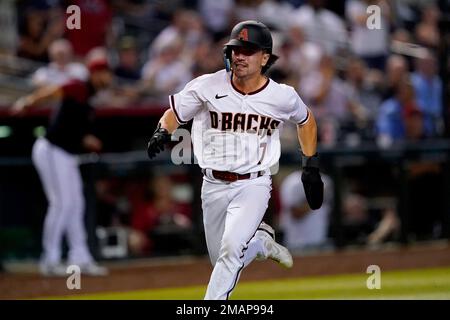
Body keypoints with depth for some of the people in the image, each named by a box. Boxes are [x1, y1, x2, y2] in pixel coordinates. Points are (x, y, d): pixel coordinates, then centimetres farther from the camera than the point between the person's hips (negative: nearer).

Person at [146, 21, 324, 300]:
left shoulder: (282, 97, -7)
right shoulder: (207, 86, -8)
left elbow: (306, 120, 13)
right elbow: (174, 112, 3)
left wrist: (311, 167, 12)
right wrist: (162, 132, -19)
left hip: (254, 185, -3)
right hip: (214, 186, 3)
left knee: (231, 248, -25)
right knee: (222, 261, 12)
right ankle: (260, 241, 43)